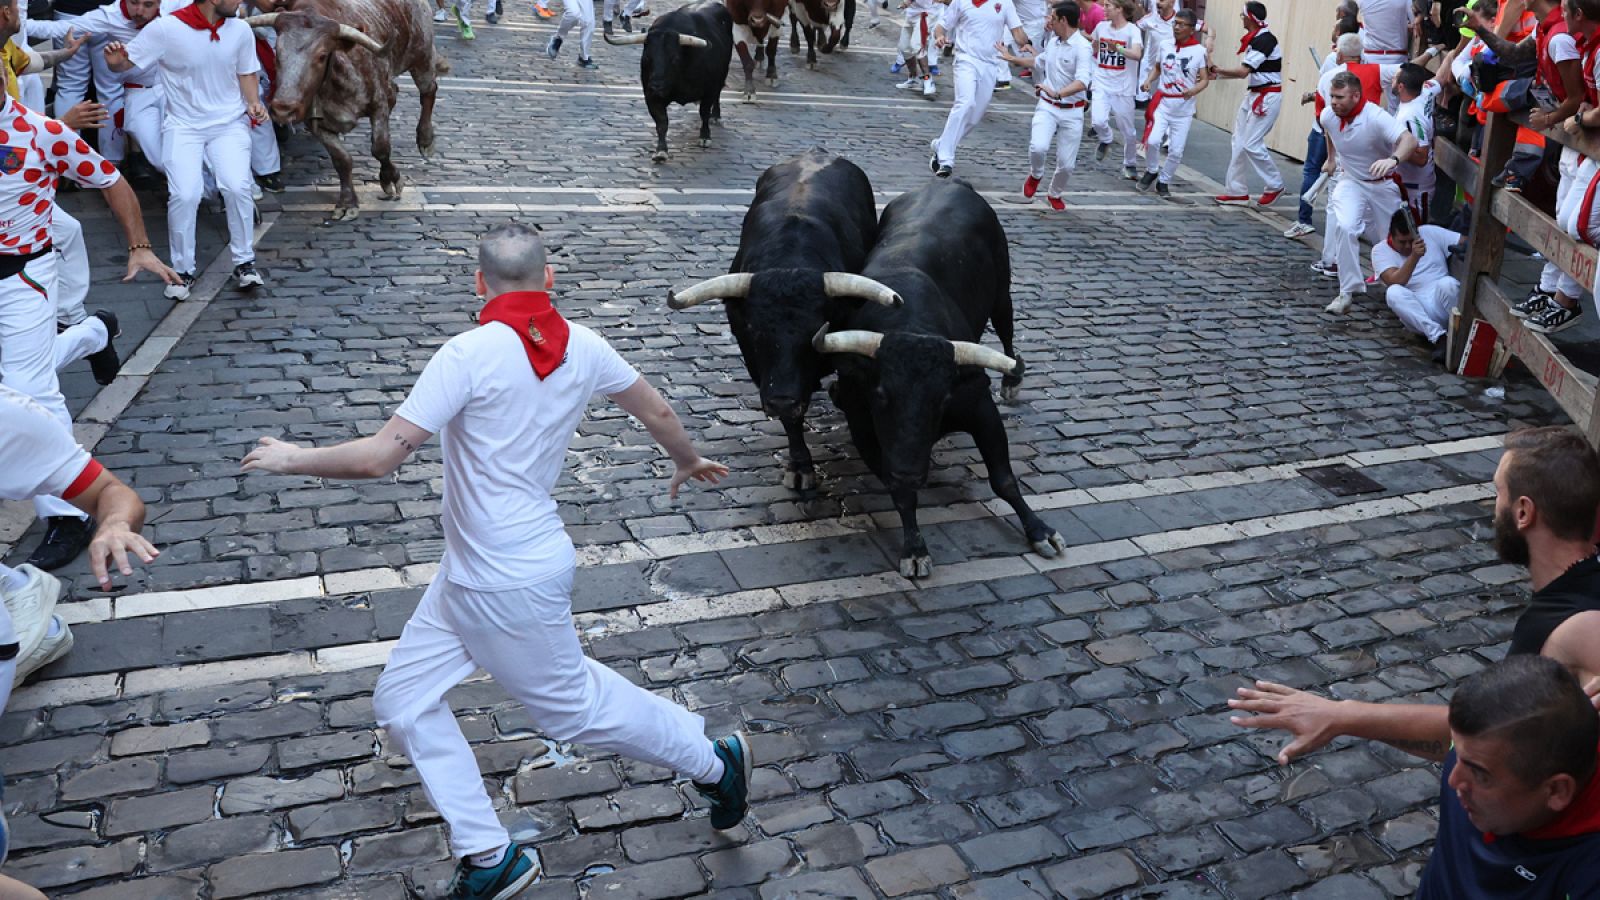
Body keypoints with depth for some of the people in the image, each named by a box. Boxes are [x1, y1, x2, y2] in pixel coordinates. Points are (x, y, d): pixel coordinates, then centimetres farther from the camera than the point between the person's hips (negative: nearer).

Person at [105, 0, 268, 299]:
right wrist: (115, 60, -28)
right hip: (184, 126, -2)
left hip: (230, 123, 2)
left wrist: (254, 103, -4)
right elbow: (125, 64, -5)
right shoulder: (165, 28, -12)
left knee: (237, 187, -22)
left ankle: (244, 263, -2)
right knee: (185, 195, -18)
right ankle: (183, 270, 3)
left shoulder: (240, 30, -3)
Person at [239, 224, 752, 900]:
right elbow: (658, 414, 10)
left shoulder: (470, 354, -22)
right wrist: (689, 461, 31)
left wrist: (291, 458, -6)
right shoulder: (582, 346, -2)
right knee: (404, 699, 15)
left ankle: (714, 760, 28)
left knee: (577, 705, 11)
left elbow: (380, 457, -23)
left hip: (506, 583, -8)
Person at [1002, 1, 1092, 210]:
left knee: (1067, 163, 3)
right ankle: (1035, 175, 9)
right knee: (1038, 147, -23)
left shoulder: (1082, 47, -19)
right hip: (1047, 107, 4)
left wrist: (1058, 93, -48)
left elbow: (1082, 81, -34)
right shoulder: (1052, 42, 3)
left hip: (1072, 112, -4)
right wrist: (1012, 58, 31)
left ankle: (1054, 194, 33)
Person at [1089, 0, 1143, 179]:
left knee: (1128, 131, 4)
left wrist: (1118, 49, -42)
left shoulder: (1132, 30, -11)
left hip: (1123, 88, -3)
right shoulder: (1102, 26, 4)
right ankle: (1105, 141, 16)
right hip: (1102, 85, 3)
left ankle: (1130, 165, 25)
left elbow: (1137, 54, -29)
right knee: (1098, 121, -19)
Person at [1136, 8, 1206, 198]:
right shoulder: (1165, 46, 3)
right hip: (1162, 103, 2)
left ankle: (1164, 182, 25)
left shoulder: (1200, 51, -8)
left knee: (1176, 151, 2)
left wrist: (1193, 91, -27)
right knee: (1152, 141, -17)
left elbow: (1205, 79, -8)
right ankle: (1152, 171, 11)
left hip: (1184, 109, -2)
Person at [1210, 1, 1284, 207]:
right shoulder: (1254, 38, 9)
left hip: (1267, 97, -9)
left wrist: (1219, 71, -8)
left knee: (1252, 144, -9)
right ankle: (1237, 191, 15)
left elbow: (1243, 71, -23)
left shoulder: (1265, 39, -19)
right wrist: (1219, 74, 3)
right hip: (1254, 94, 10)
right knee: (1239, 142, 9)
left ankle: (1275, 186, 8)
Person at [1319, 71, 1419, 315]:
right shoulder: (1328, 115, -11)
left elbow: (1409, 140, -43)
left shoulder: (1375, 118, -29)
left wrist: (1393, 159, -62)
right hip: (1350, 182, 2)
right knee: (1344, 226, -26)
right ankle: (1349, 290, -21)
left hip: (1383, 185, -2)